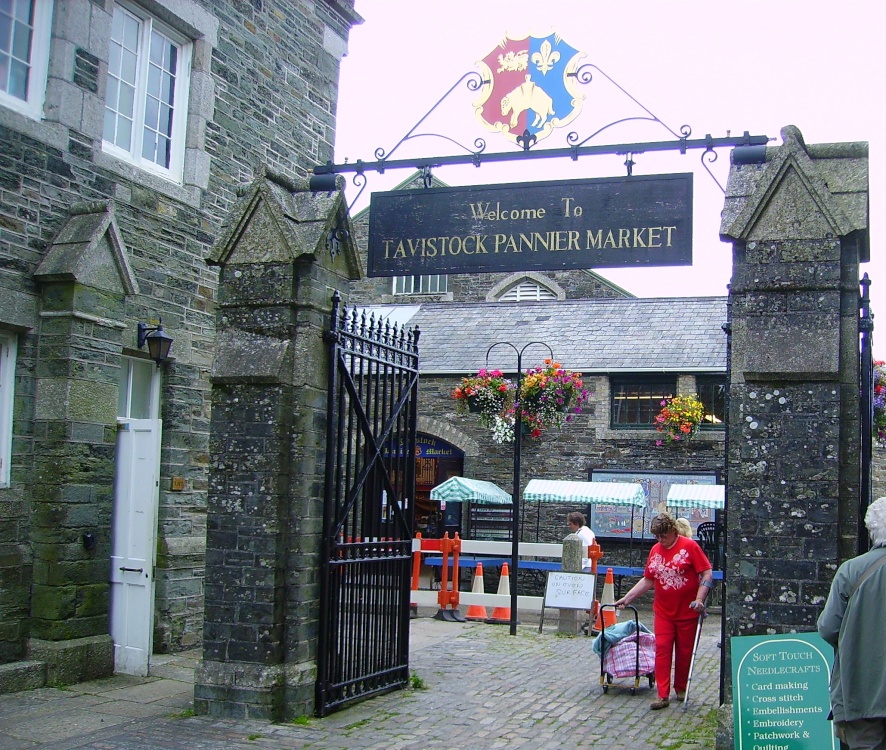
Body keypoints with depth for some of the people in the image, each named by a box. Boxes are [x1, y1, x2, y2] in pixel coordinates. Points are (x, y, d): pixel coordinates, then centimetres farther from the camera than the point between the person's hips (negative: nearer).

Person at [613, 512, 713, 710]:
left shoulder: (690, 546, -8)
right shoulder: (655, 550, 5)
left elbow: (707, 573, -9)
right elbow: (647, 581, 11)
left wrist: (699, 599, -19)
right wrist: (626, 598, 5)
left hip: (687, 612, -3)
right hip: (663, 612, 3)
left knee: (684, 652, 8)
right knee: (662, 651, -3)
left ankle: (681, 689, 25)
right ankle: (663, 695, -2)